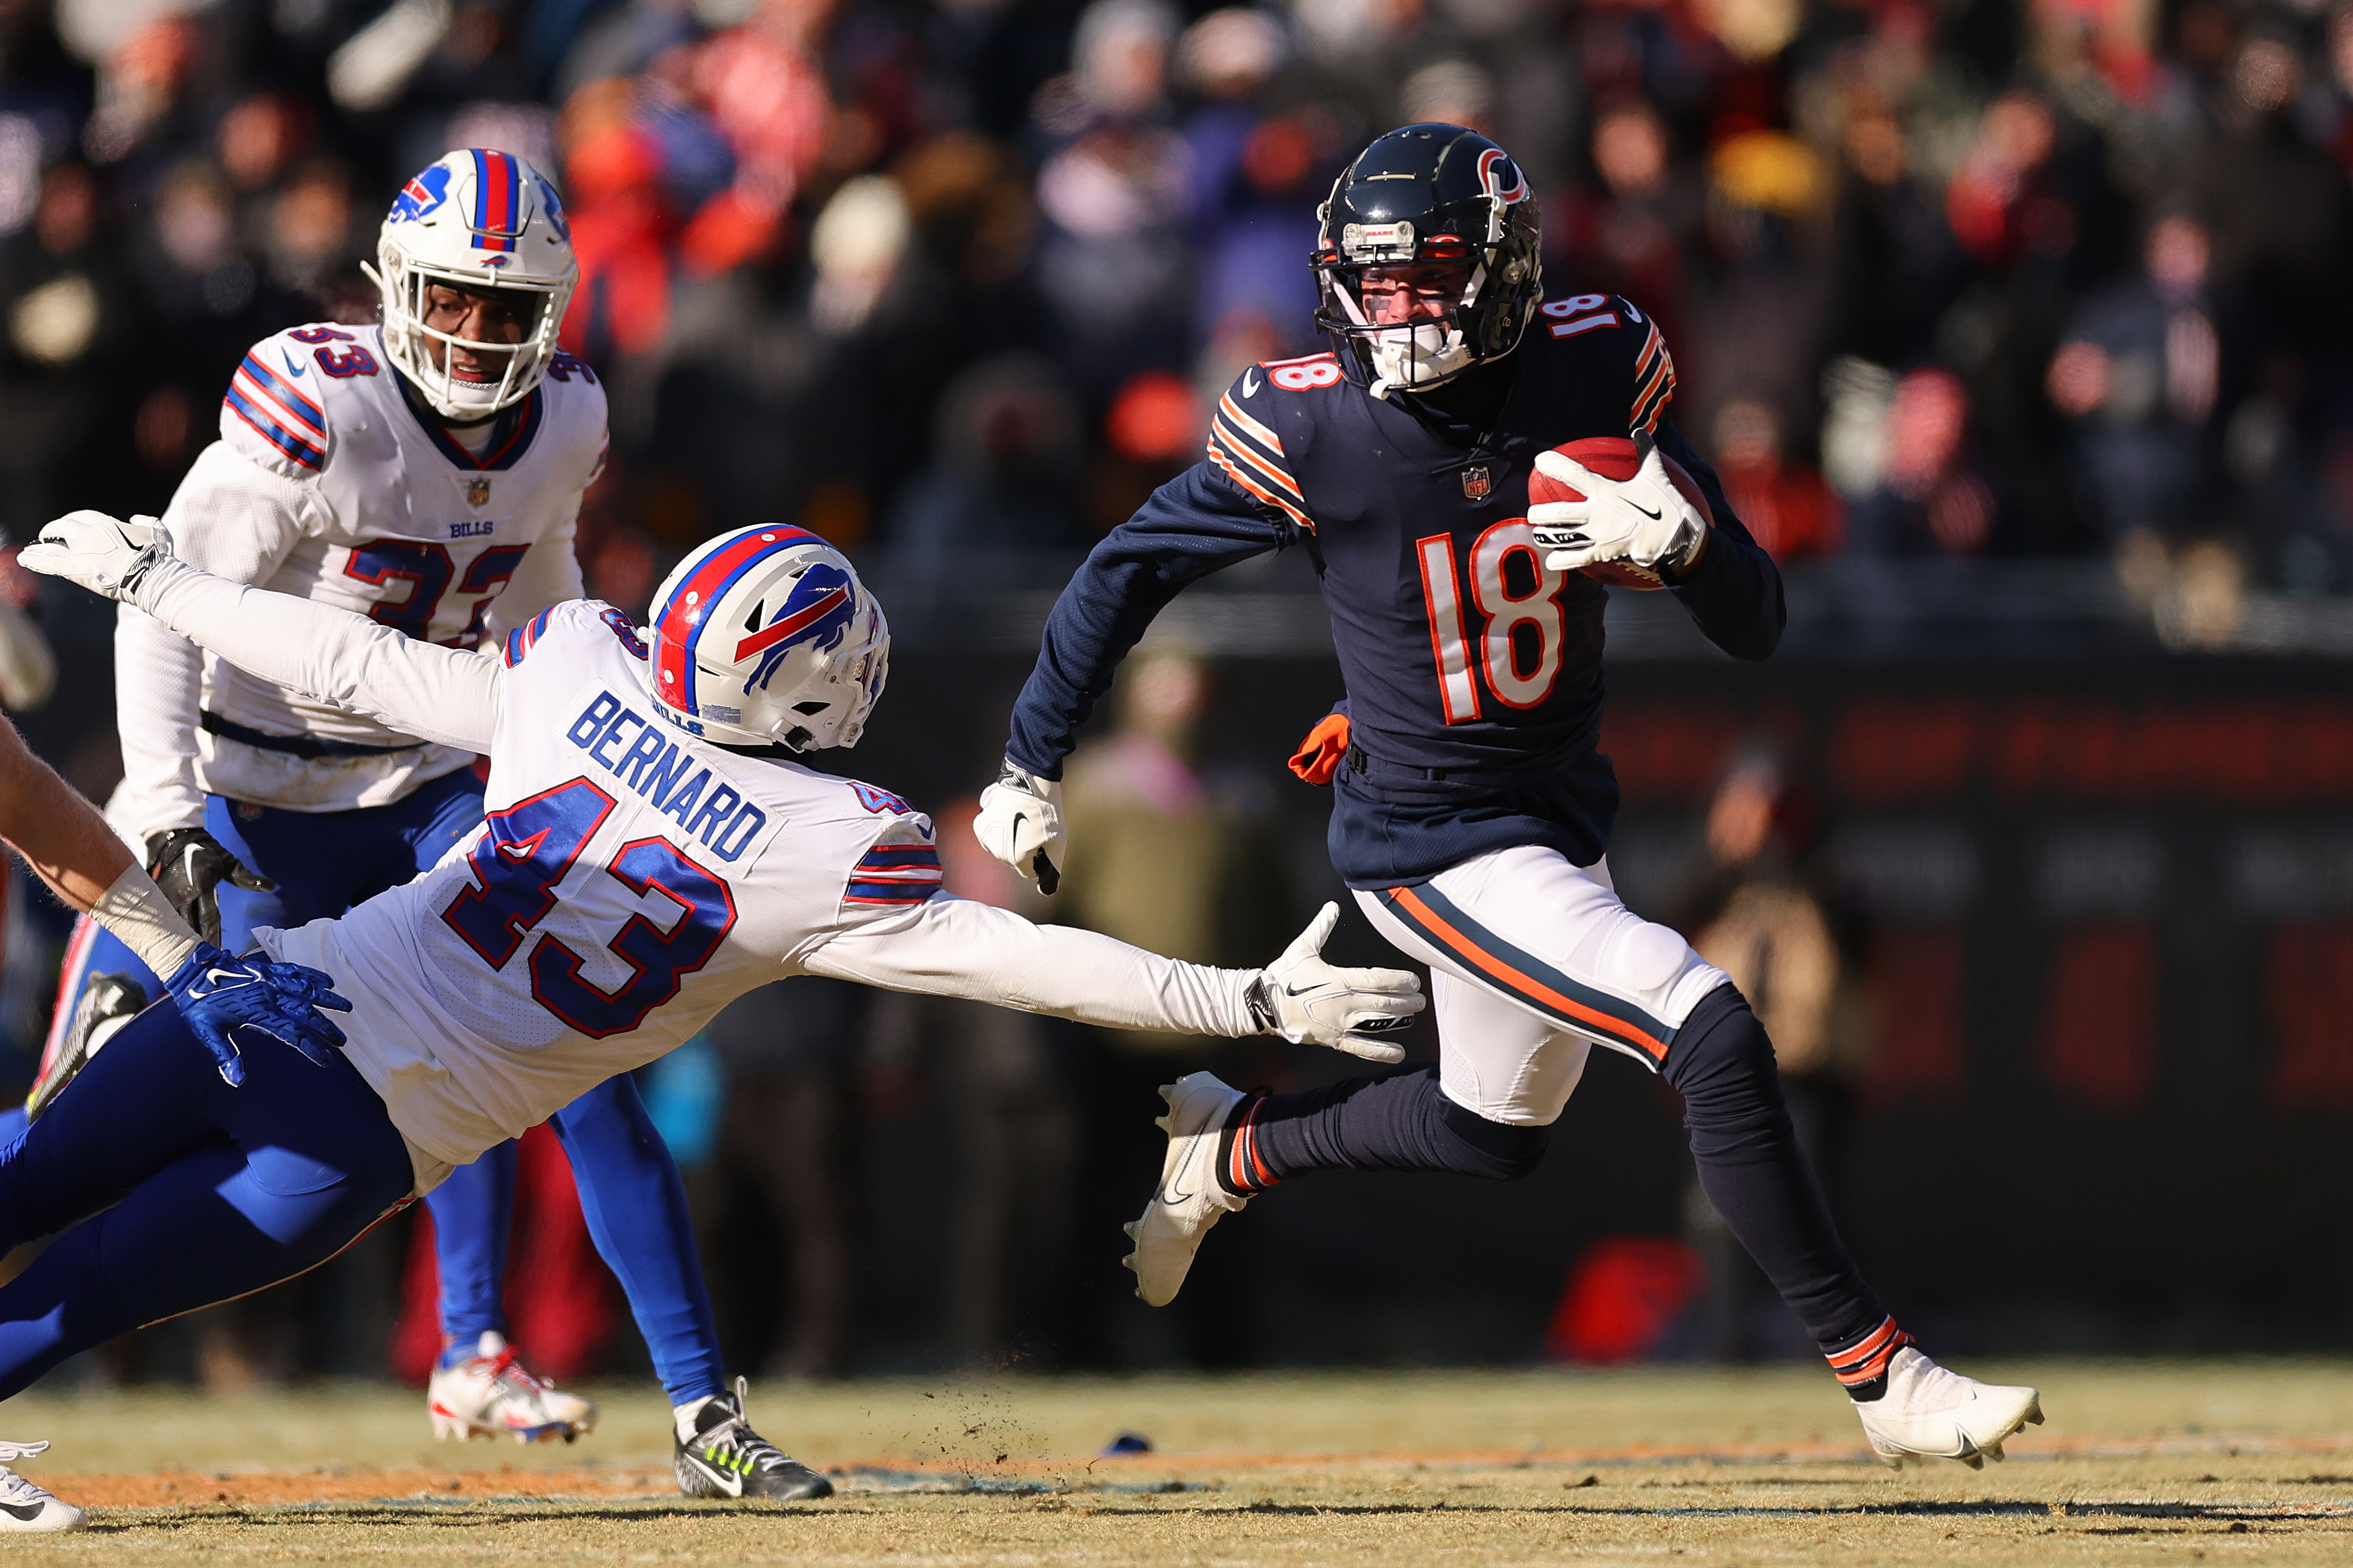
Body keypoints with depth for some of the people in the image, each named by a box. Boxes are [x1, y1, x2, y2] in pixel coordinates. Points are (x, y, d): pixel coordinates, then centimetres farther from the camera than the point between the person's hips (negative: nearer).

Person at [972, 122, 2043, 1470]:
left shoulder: (1603, 369, -11)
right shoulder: (1312, 424, -19)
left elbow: (1757, 631, -9)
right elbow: (1132, 571, -3)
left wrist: (1680, 540, -31)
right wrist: (1033, 768, 4)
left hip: (1564, 808, 6)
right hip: (1434, 844, -6)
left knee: (1497, 1133, 25)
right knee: (1711, 1035, -21)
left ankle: (1228, 1152, 47)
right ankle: (1883, 1379, -14)